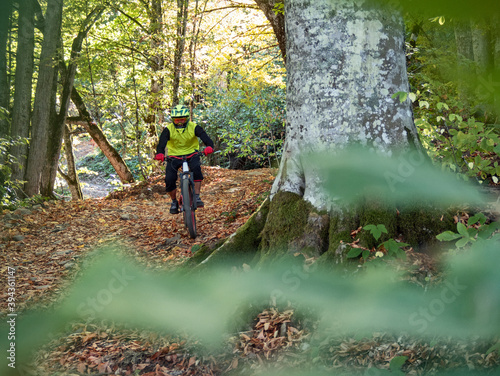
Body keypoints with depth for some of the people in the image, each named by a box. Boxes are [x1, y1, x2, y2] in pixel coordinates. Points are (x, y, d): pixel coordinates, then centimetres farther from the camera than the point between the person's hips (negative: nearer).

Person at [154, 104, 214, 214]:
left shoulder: (194, 127, -13)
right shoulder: (168, 129, -14)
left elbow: (205, 138, -25)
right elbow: (161, 143, -27)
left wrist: (209, 147, -49)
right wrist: (159, 153, -49)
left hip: (191, 154, -1)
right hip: (174, 156, 1)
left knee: (196, 168, -33)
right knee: (169, 180, -17)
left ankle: (197, 197, -25)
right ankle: (174, 201, 10)